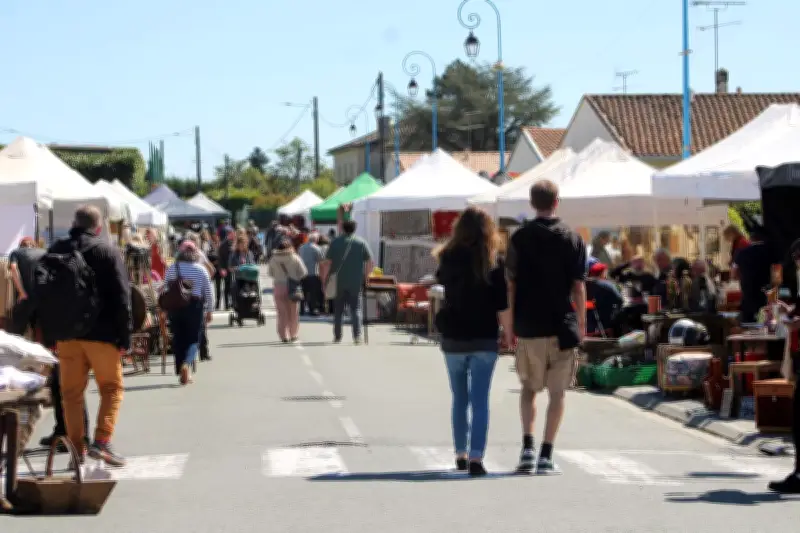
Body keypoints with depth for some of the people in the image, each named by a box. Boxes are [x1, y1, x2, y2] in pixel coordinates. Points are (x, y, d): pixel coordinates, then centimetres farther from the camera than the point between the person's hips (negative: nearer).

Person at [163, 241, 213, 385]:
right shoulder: (201, 269, -1)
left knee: (178, 339, 9)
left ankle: (182, 373, 11)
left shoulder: (172, 268, 2)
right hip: (195, 306, -2)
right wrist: (209, 311, 11)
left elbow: (165, 289, 3)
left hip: (175, 307, 2)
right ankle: (186, 364, -20)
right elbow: (208, 293, 1)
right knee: (194, 338, 5)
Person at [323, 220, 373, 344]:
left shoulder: (335, 242, 1)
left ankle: (337, 337, 13)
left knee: (338, 310, 11)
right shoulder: (362, 243, 2)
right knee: (356, 309, 4)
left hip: (338, 281, 0)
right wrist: (365, 276, 9)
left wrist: (326, 278, 4)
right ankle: (357, 336, -11)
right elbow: (370, 263, -2)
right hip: (356, 282, 0)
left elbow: (328, 263, -3)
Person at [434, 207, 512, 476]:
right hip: (485, 339, -3)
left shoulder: (449, 259, -1)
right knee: (480, 401, -2)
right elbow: (502, 305, -10)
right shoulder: (493, 263, -8)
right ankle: (476, 459, -10)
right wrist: (508, 333, -1)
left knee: (460, 399, 17)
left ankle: (461, 455, 24)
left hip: (453, 338, 3)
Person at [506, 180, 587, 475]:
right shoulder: (572, 239, -1)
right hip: (562, 326, -1)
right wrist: (581, 323, 10)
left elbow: (510, 284, -1)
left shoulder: (520, 237, 0)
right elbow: (578, 286, -1)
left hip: (528, 326, 1)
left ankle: (527, 447, 2)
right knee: (557, 392, 5)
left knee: (529, 387, 17)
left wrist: (510, 325, 7)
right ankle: (546, 456, 0)